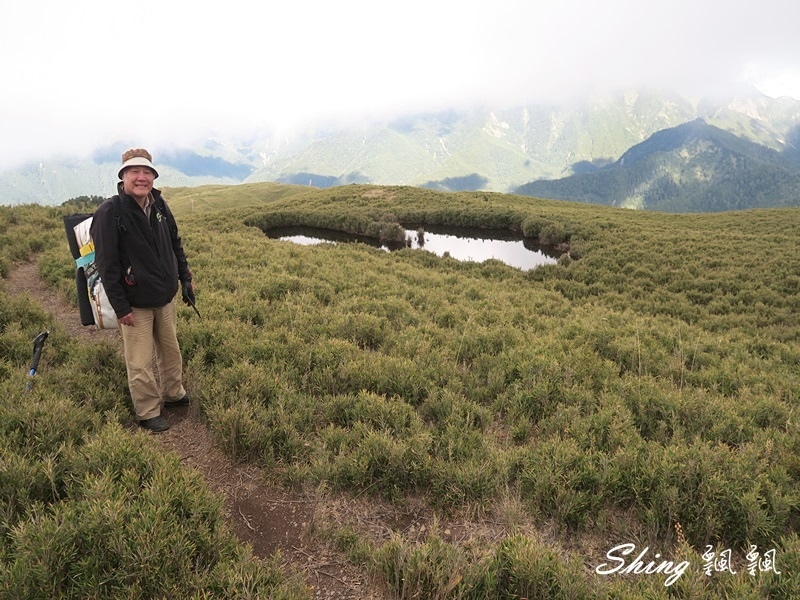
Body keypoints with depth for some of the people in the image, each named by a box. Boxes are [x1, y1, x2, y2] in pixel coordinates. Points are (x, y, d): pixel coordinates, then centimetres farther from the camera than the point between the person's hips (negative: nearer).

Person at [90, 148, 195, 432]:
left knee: (171, 350, 19)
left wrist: (185, 278, 12)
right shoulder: (109, 212, -16)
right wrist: (120, 307, -15)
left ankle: (174, 393, 39)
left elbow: (175, 244, 15)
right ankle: (148, 412, 20)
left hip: (166, 297, 6)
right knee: (141, 362, 4)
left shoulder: (159, 206, 3)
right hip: (136, 303, -6)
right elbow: (106, 263, -15)